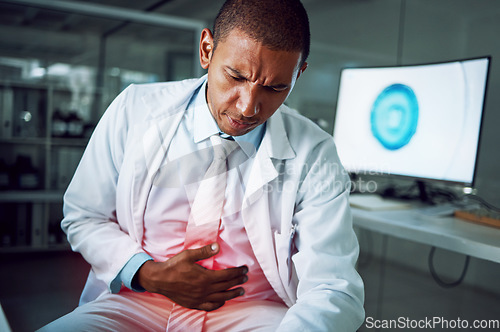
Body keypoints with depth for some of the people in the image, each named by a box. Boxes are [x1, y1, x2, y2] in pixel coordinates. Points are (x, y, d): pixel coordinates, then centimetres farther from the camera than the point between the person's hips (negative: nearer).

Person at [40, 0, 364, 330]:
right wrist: (148, 274, -13)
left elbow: (334, 289, -15)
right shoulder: (133, 110, -5)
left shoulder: (314, 155, -9)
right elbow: (83, 218, 5)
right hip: (136, 301, 1)